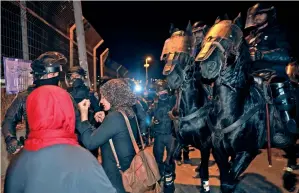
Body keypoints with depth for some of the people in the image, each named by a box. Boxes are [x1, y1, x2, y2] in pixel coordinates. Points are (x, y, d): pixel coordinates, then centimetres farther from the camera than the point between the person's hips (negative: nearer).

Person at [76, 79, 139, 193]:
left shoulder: (115, 116, -23)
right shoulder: (129, 114, 3)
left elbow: (89, 143, -23)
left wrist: (84, 115, -16)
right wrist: (104, 121, 7)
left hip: (117, 176, -8)